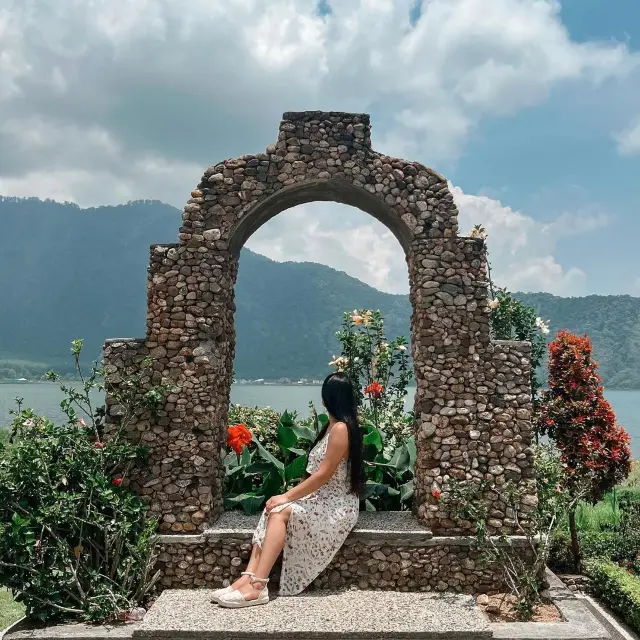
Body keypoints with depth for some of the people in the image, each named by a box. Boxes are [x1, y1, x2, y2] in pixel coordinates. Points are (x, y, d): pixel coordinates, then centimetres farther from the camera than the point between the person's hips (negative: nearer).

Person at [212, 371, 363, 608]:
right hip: (323, 499, 9)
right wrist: (290, 494, 4)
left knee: (280, 512, -24)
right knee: (272, 511, -12)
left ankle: (257, 586, -25)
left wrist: (287, 496, -15)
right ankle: (249, 578, -21)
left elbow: (323, 475, -20)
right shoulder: (333, 426, 14)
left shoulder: (341, 428, -18)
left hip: (337, 506, -9)